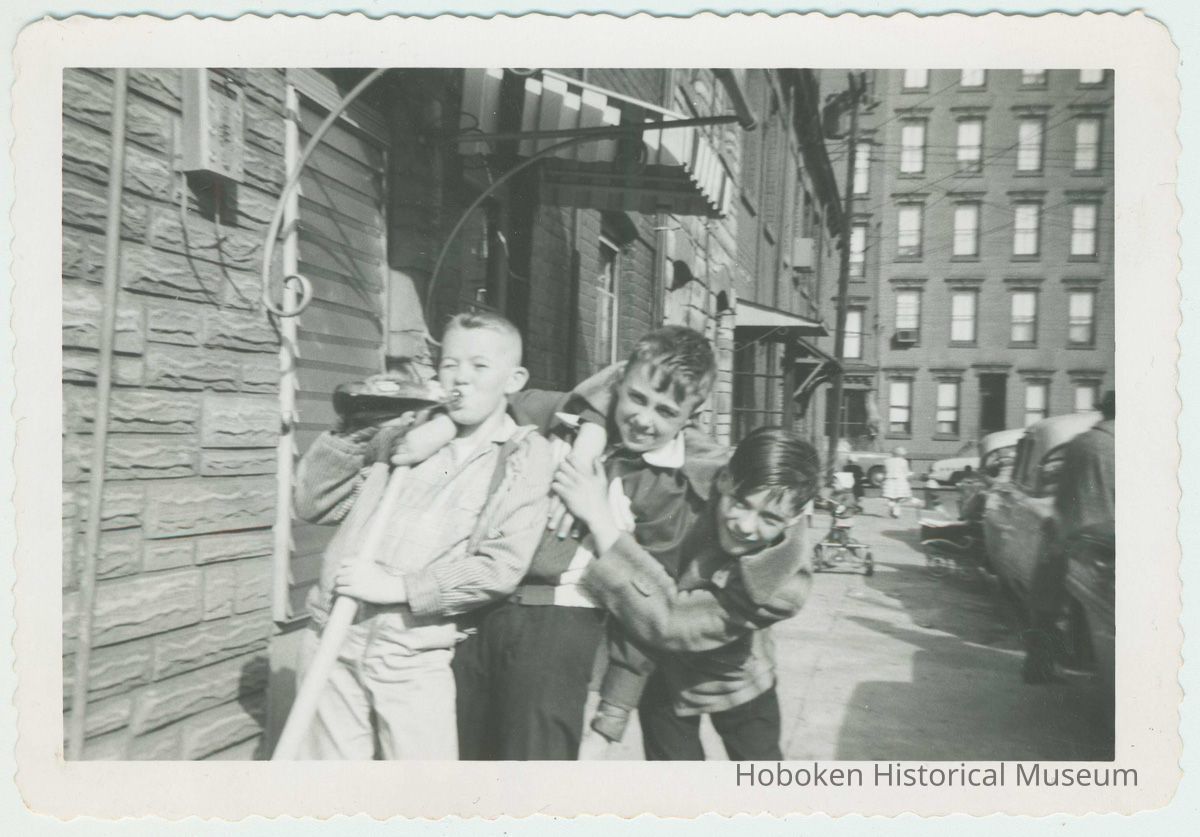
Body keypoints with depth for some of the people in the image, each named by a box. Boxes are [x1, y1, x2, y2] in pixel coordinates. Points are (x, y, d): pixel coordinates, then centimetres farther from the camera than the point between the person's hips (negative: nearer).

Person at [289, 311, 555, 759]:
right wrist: (352, 434, -9)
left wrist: (398, 586, -15)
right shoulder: (408, 432, 6)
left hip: (415, 658, -3)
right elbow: (314, 504, 6)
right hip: (333, 639, 3)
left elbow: (501, 567, -11)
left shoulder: (525, 454, -1)